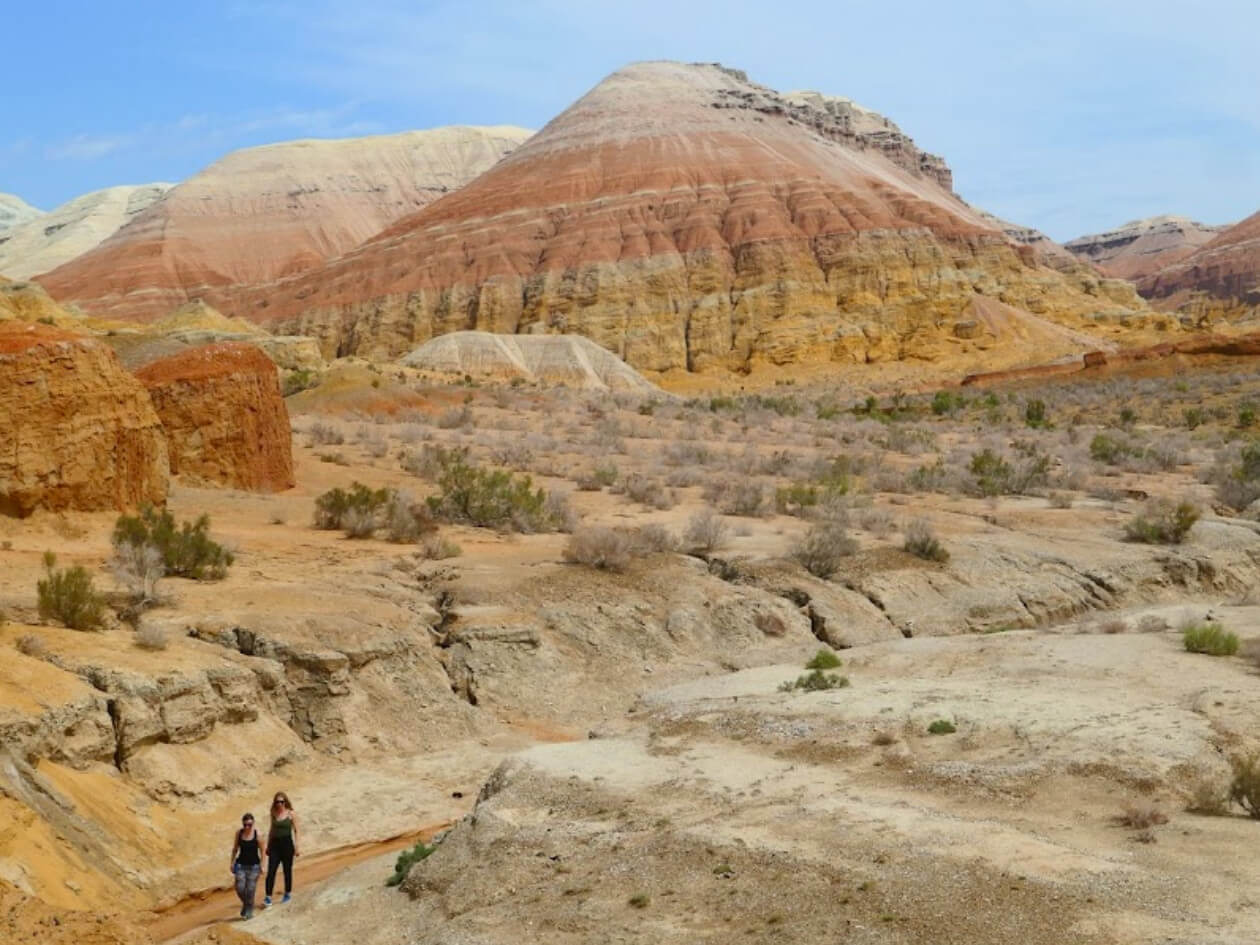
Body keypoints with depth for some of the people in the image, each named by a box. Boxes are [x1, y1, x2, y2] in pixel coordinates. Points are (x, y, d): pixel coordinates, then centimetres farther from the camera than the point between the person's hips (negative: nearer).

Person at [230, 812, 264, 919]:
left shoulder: (257, 834, -10)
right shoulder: (239, 833, -3)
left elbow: (262, 850, -4)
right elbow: (235, 848, 8)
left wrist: (262, 865, -6)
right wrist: (232, 862, 7)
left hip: (253, 866, -2)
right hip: (241, 864, 2)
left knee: (250, 889, -3)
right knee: (240, 888, -4)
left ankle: (249, 911, 14)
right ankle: (245, 904, 26)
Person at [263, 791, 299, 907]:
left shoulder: (291, 814, -4)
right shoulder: (274, 814, 6)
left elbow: (296, 831, -2)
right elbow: (272, 830, 15)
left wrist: (296, 846, -7)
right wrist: (268, 846, 15)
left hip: (287, 843, -3)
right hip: (275, 844, 3)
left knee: (287, 870, 8)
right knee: (271, 871, -5)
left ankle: (288, 894, 23)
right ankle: (268, 898, -6)